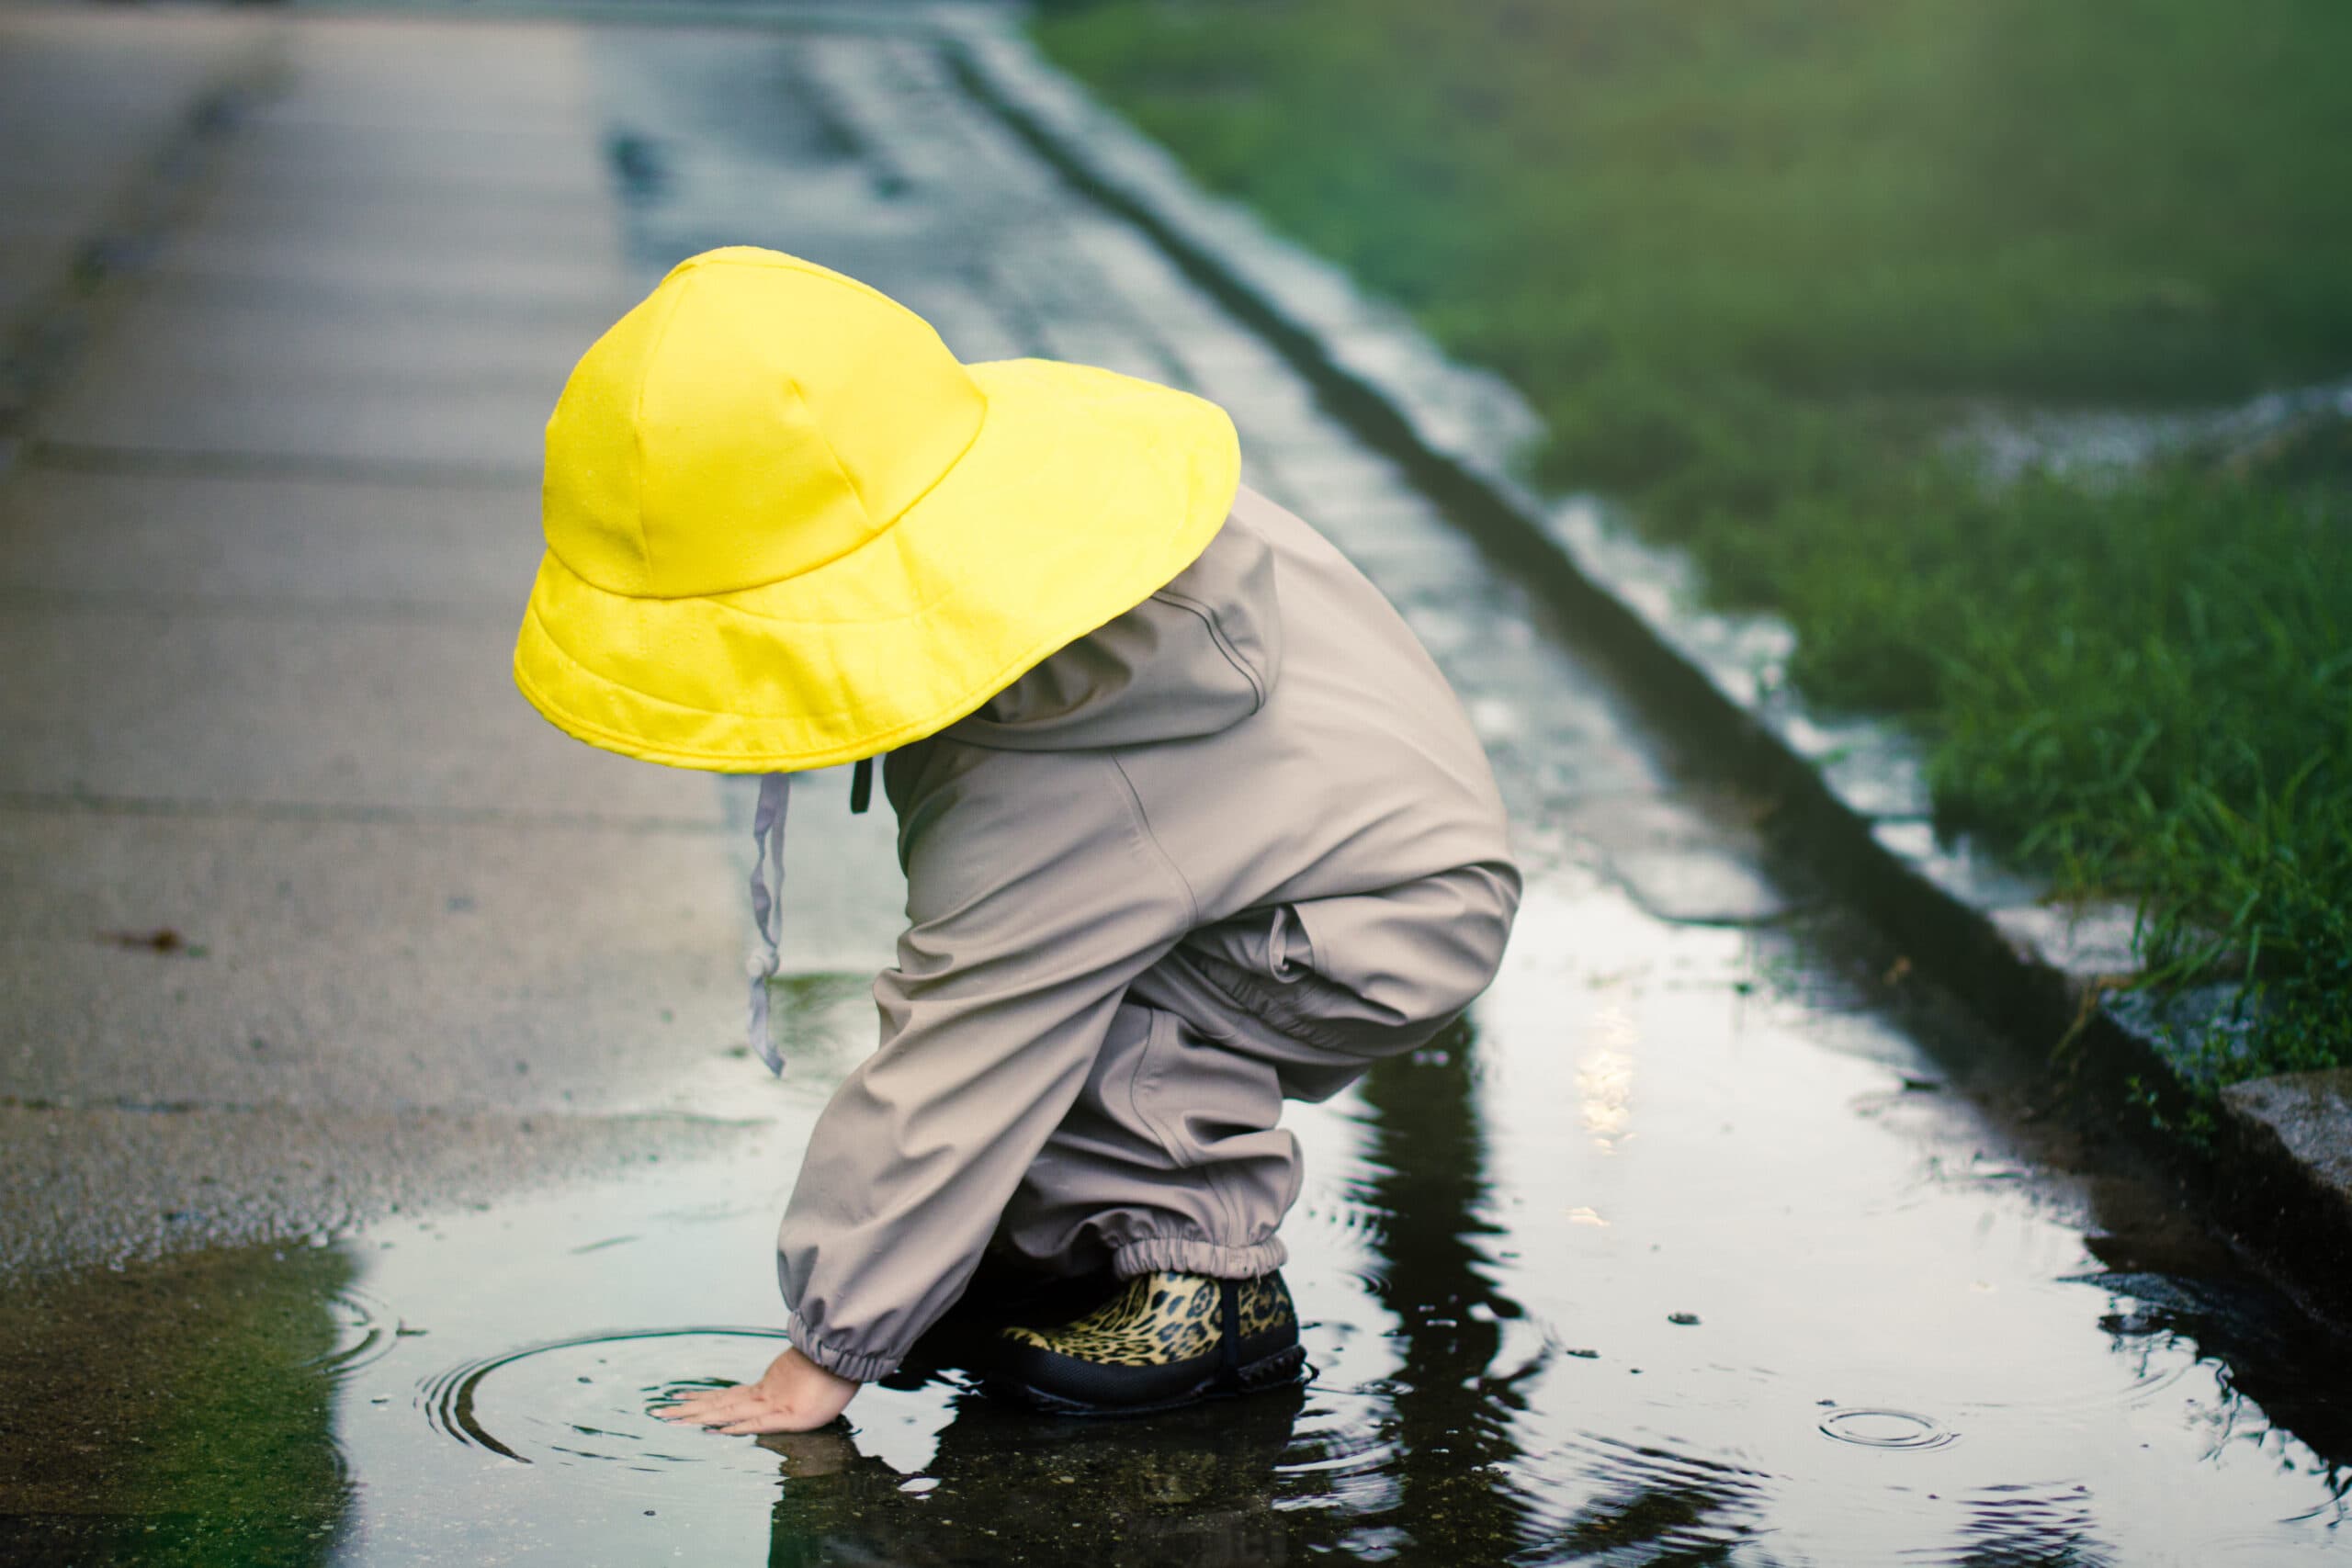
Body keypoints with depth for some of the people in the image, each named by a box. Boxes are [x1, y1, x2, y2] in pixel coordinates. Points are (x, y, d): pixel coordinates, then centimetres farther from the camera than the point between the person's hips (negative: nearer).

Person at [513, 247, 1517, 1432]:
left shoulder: (1036, 791, -35)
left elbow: (945, 1083, -29)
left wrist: (825, 1356, -21)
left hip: (1394, 925, -10)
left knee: (1024, 997, -27)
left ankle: (1207, 1274, -13)